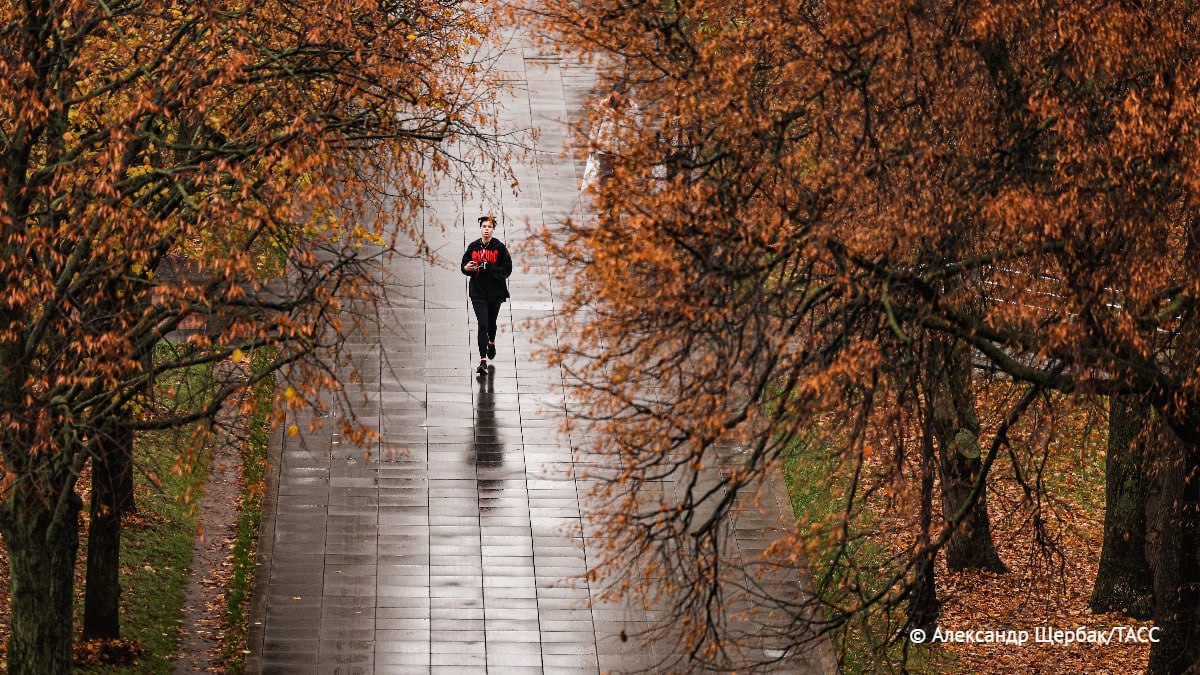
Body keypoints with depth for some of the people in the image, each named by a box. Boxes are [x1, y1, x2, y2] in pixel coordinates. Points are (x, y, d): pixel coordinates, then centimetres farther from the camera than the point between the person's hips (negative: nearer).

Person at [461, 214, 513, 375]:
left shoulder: (500, 247, -7)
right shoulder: (473, 247, 0)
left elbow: (507, 270, -9)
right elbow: (464, 266, 10)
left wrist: (489, 267, -21)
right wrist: (467, 268, -14)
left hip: (495, 291, 0)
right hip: (478, 292, 0)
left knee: (491, 322, 18)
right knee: (482, 324, -11)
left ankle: (491, 342, 52)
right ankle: (483, 361, -13)